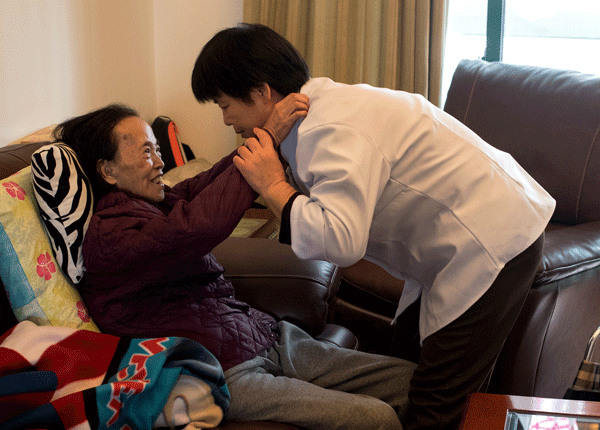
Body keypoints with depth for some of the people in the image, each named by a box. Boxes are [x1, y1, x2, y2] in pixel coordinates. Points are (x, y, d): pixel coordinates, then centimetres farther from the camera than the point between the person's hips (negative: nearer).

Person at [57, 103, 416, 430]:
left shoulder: (154, 203, 19)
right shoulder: (107, 234, -11)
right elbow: (197, 226, -26)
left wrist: (275, 132, -10)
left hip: (267, 337, 9)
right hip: (226, 373, -9)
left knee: (411, 378, -2)